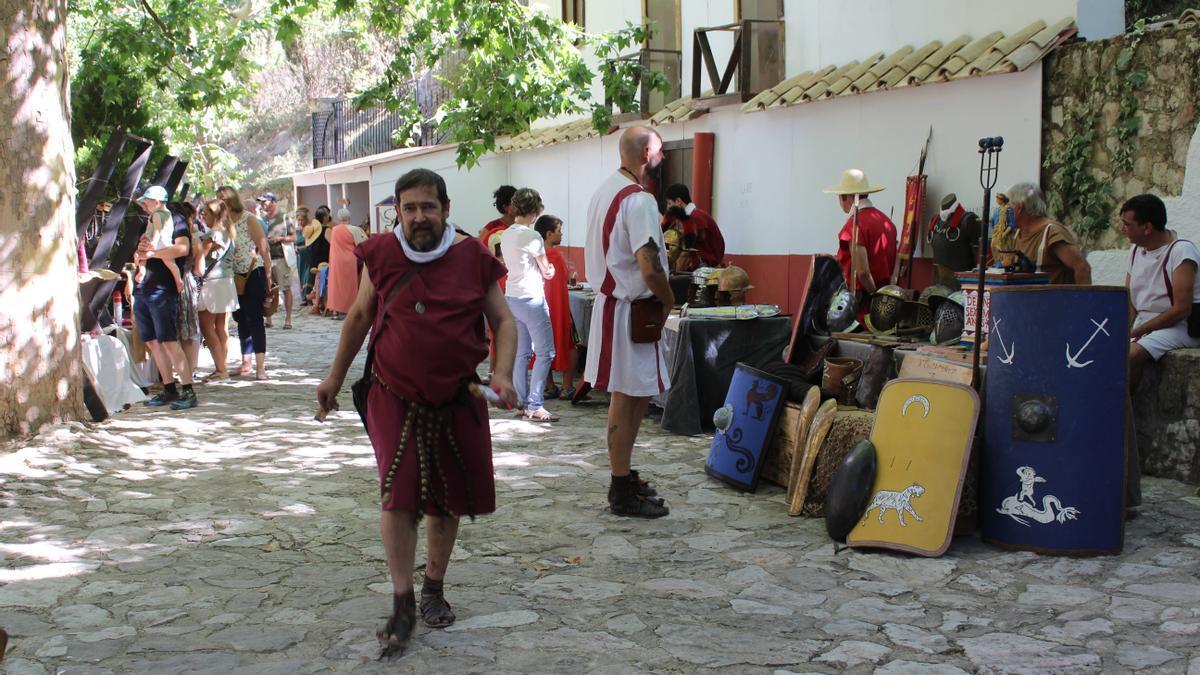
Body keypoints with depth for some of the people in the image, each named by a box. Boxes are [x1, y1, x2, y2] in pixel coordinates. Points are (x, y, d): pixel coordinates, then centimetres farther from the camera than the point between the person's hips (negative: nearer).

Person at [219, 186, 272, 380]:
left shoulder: (248, 219, -8)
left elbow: (263, 248, -8)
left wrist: (267, 274, -10)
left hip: (253, 274, -6)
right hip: (234, 276, 6)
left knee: (254, 319, -8)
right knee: (241, 320, 13)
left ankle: (260, 366, -9)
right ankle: (245, 364, 22)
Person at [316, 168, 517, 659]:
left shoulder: (472, 258, -3)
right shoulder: (382, 256, -2)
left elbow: (503, 320, 2)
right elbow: (359, 317, 11)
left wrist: (503, 373, -15)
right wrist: (335, 377, 16)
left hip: (457, 400, 1)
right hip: (396, 397, -1)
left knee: (446, 498, 11)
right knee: (399, 492, -14)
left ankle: (434, 589, 31)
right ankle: (402, 603, -2)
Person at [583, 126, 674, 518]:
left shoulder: (605, 191, 12)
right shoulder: (638, 200, -19)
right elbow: (649, 266, -27)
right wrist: (668, 300, -8)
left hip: (608, 299, 10)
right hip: (630, 309, -10)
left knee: (633, 394, 18)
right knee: (628, 397, -3)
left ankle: (624, 475, 27)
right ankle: (622, 492, 4)